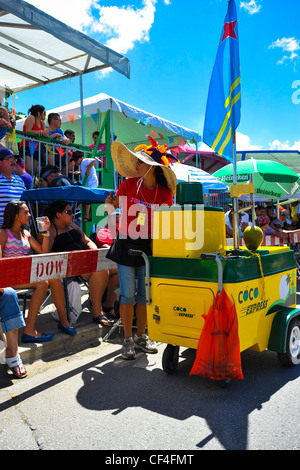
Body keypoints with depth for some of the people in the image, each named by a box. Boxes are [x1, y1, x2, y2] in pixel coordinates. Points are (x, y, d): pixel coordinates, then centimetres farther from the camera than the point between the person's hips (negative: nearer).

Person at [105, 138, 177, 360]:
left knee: (145, 294, 10)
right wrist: (109, 204, -14)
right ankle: (128, 340, 14)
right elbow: (113, 208, 7)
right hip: (127, 244, -1)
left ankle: (141, 337, 26)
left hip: (149, 246, 1)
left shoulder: (164, 193, -3)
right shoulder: (129, 184, -3)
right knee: (128, 295, 0)